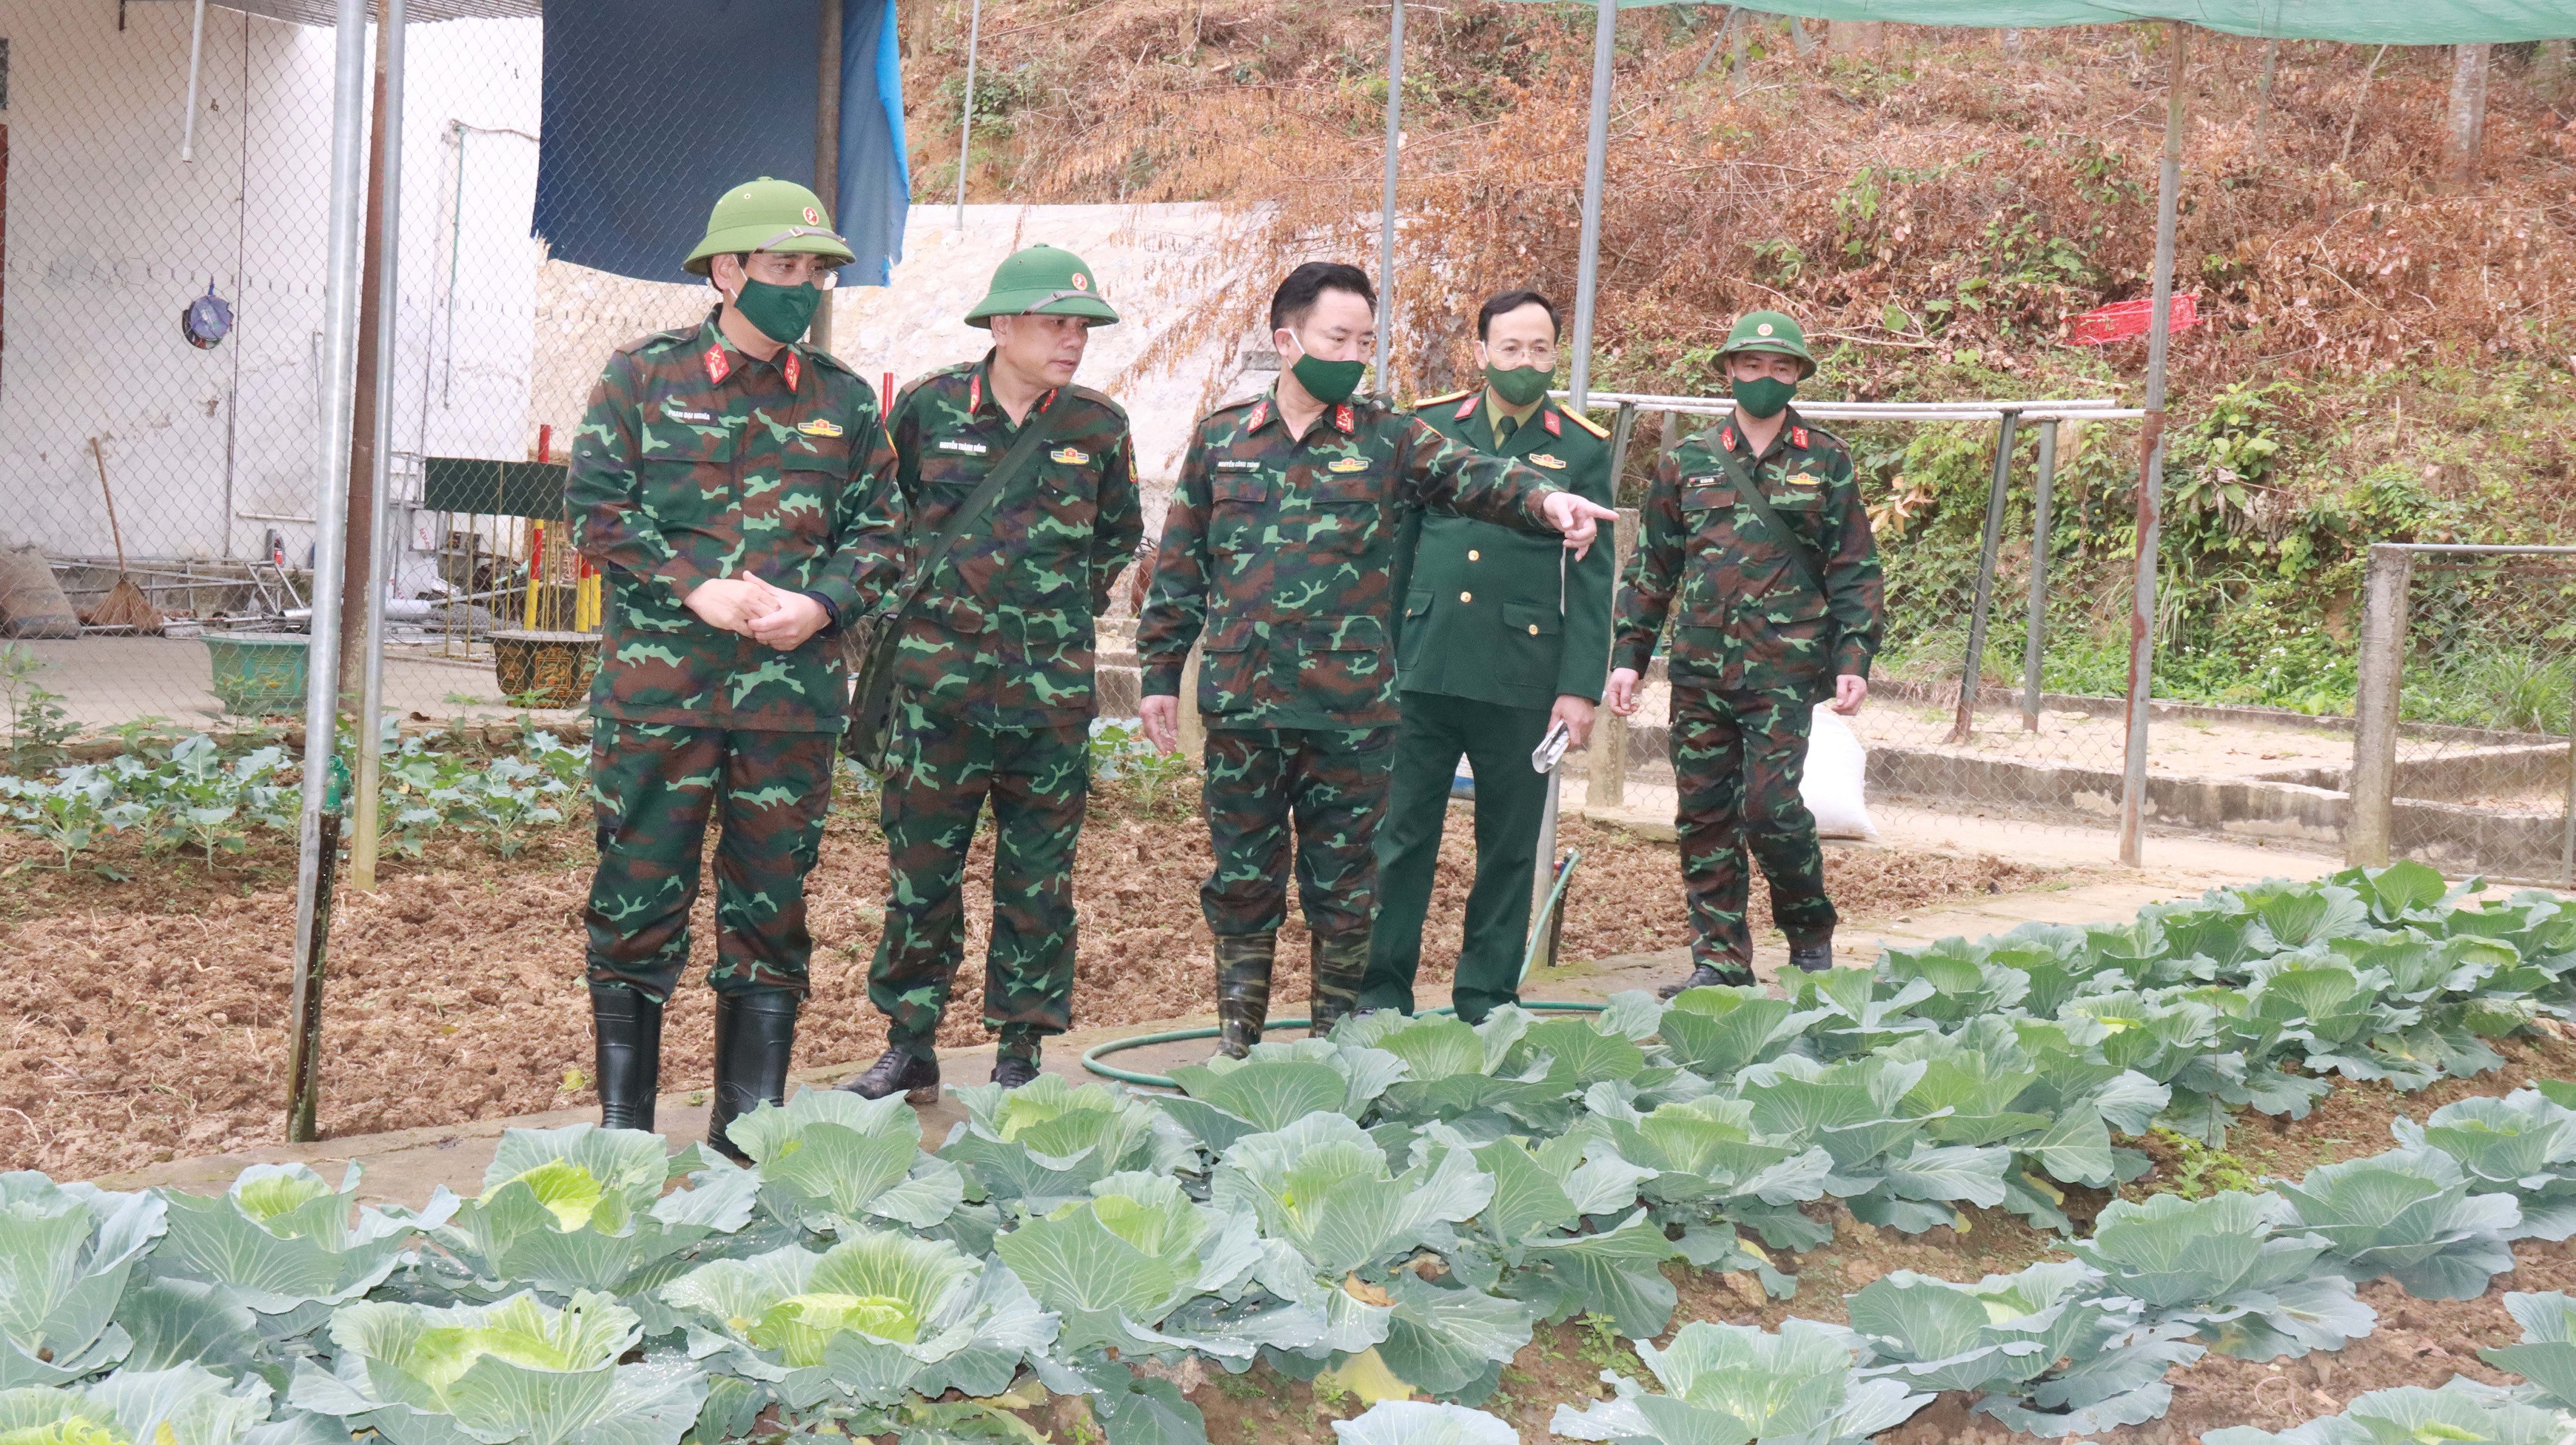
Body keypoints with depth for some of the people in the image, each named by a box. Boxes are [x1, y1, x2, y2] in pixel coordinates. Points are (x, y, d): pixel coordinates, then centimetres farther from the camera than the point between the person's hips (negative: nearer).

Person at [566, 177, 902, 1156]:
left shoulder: (844, 400, 11)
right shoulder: (643, 375, 3)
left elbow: (877, 530, 12)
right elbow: (595, 505, -2)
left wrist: (821, 603, -8)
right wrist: (696, 589, -12)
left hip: (794, 693, 3)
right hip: (657, 686, -2)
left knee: (771, 905, 8)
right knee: (638, 900, 2)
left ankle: (751, 1127, 18)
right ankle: (623, 1122, 14)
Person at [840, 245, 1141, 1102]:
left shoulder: (1098, 427, 3)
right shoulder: (928, 408, -1)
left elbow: (1118, 535, 19)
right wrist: (919, 593, 12)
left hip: (1052, 687, 1)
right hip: (938, 676, -1)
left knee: (1039, 877, 5)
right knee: (920, 865, 4)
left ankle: (1022, 1053, 16)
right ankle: (910, 1047, 16)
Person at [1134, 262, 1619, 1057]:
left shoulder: (1389, 439, 4)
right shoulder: (1223, 437, 8)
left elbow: (1475, 475, -12)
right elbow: (1180, 566, 11)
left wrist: (1544, 496, -33)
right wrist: (1160, 674, 9)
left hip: (1352, 713, -1)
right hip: (1241, 702, 1)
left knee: (1345, 888, 7)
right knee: (1242, 879, 8)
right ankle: (1236, 1039, 20)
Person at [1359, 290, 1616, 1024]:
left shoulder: (1582, 450, 5)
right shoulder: (1428, 427, 9)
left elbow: (1592, 580, 3)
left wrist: (1581, 688, -4)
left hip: (1523, 680, -1)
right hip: (1421, 667, 1)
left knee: (1510, 845, 7)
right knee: (1401, 834, 2)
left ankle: (1486, 999, 18)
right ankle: (1380, 993, 11)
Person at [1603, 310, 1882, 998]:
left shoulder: (1826, 462, 5)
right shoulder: (1687, 462, 10)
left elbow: (1855, 570, 5)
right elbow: (1651, 568, 13)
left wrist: (1854, 658, -5)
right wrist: (1628, 655, 7)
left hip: (1784, 669, -3)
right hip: (1699, 670, 3)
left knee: (1769, 805, -11)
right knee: (1703, 814, 3)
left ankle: (1811, 934, 13)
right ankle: (1720, 959, 13)